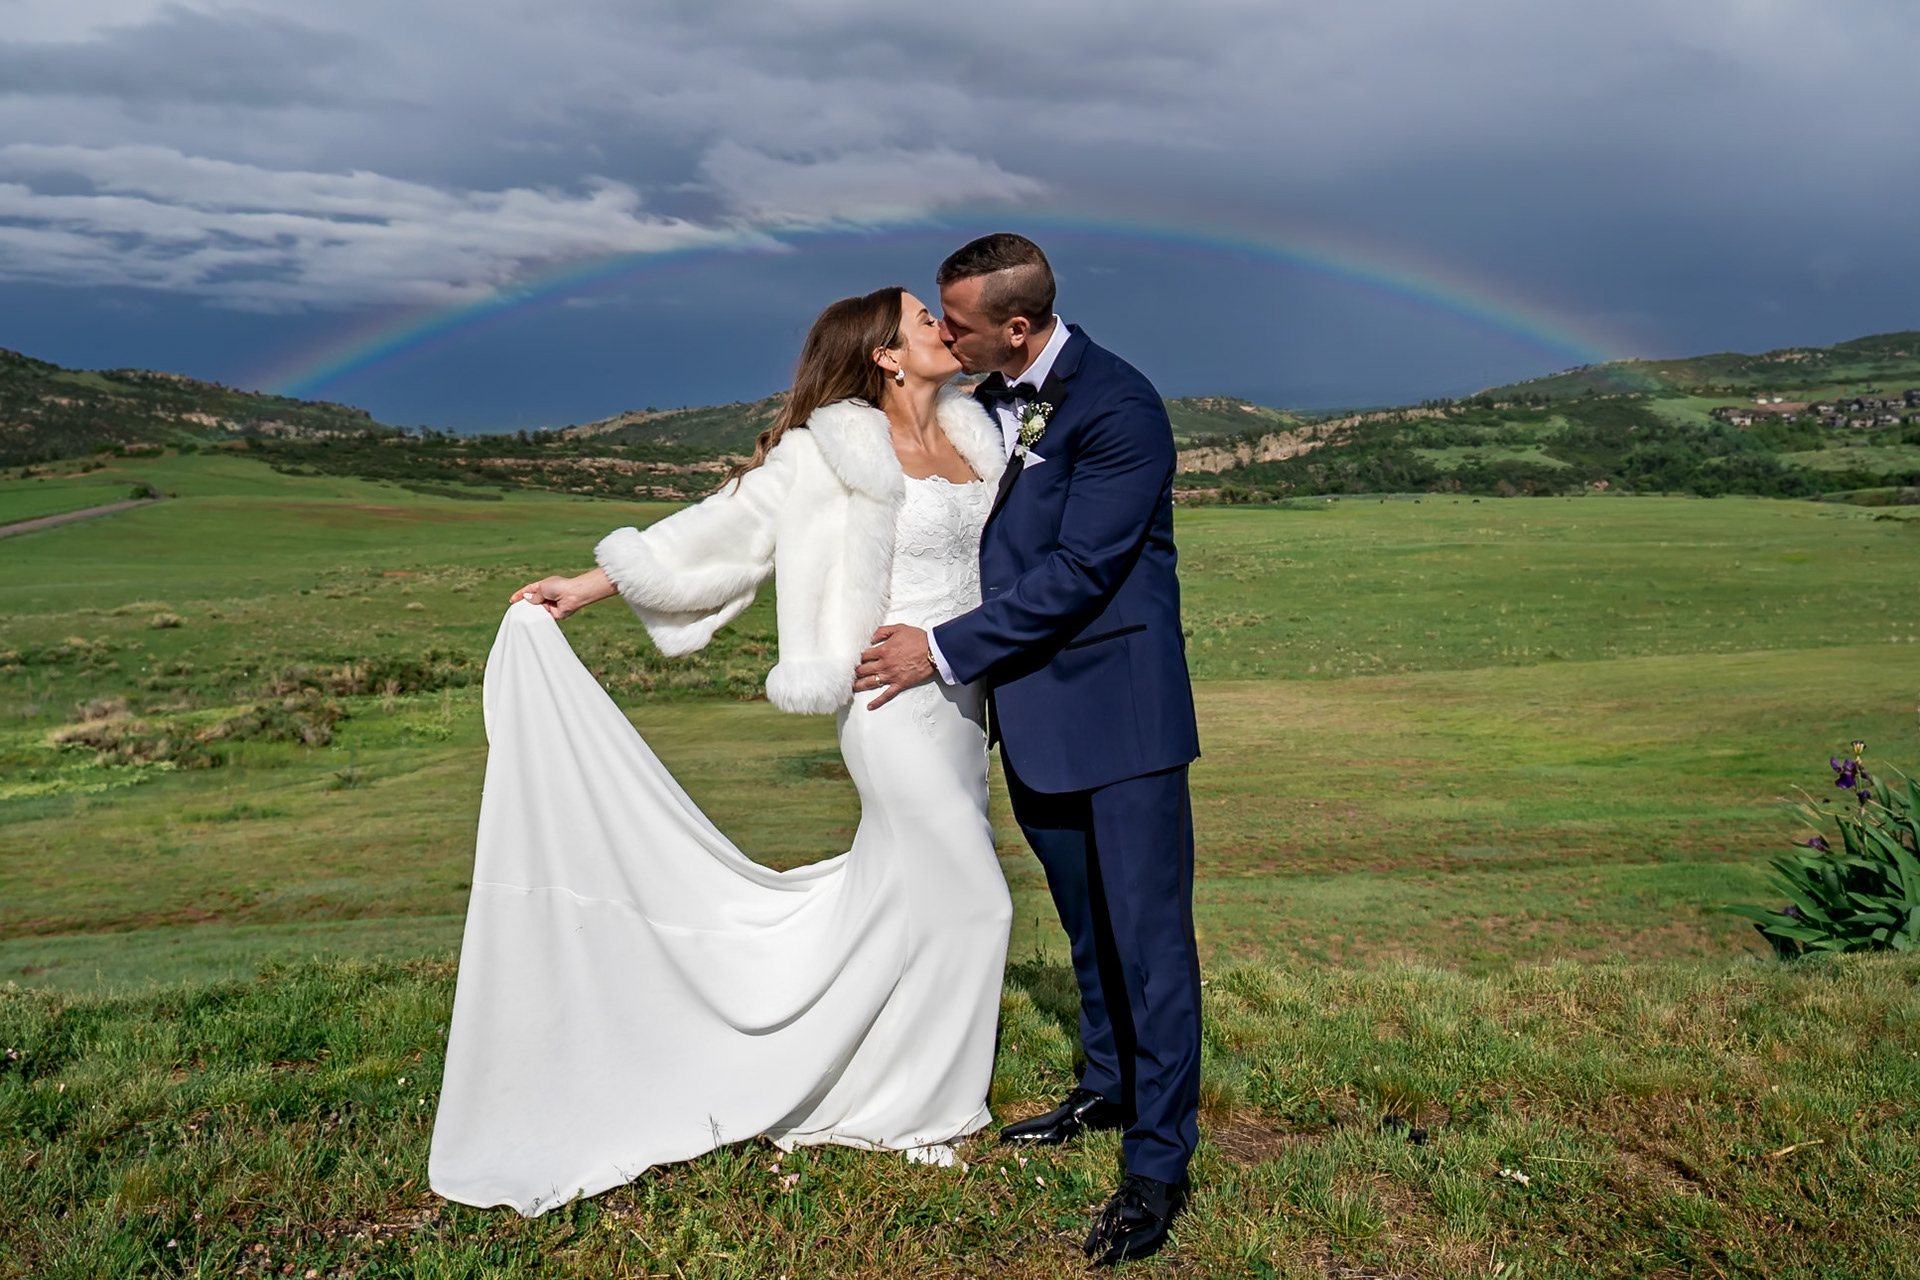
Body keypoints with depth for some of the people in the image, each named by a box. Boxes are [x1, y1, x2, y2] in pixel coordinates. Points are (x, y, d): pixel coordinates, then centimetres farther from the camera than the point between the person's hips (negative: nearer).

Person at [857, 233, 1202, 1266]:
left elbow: (1076, 572, -21)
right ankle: (1109, 1086, 38)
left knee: (1147, 928, -1)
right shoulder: (985, 400, 5)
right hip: (1031, 703, 7)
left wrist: (943, 651, -17)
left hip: (1118, 700, -7)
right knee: (1084, 918, 19)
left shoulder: (1120, 409, -18)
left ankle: (1159, 1160, 10)